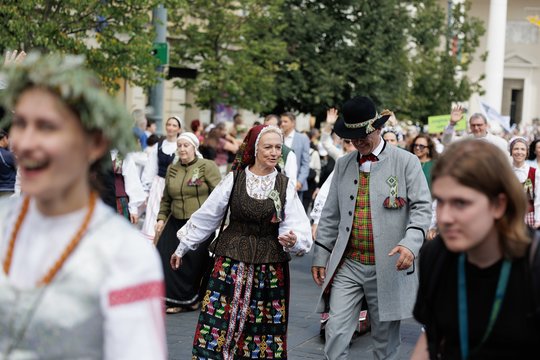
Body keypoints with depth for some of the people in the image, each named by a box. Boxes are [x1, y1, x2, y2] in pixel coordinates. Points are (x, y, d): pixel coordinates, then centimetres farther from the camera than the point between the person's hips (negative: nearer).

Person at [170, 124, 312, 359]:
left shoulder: (285, 186, 2)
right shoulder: (234, 179, 0)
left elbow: (299, 228, -2)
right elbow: (206, 217, 7)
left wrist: (292, 239, -26)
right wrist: (182, 248, 13)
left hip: (270, 268, 1)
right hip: (231, 262, -1)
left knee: (264, 331, 5)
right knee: (219, 325, -2)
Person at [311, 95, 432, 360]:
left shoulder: (406, 162, -2)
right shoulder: (343, 164, 11)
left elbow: (422, 208, -6)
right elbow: (331, 214, 15)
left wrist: (411, 243, -23)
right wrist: (320, 256, 13)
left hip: (388, 267, -3)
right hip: (347, 266, 3)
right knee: (336, 333, -5)